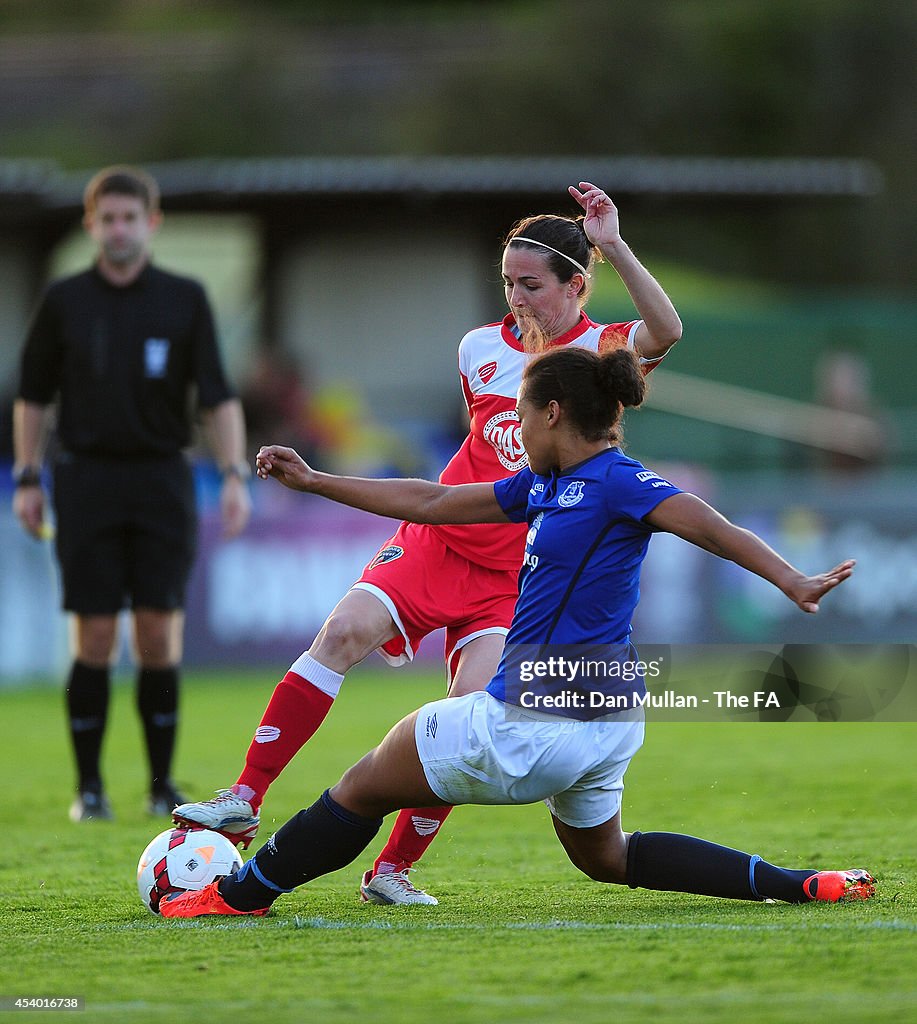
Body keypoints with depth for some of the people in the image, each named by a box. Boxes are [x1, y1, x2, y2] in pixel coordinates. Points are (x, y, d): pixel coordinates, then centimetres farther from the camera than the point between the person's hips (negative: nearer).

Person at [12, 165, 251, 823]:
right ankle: (90, 786, 5)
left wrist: (235, 474, -12)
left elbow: (218, 395, -1)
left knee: (160, 635, -3)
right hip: (87, 478, 0)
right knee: (95, 637, -3)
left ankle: (163, 783, 5)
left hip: (161, 478, 0)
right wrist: (28, 479, 5)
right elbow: (34, 396, 11)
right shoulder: (64, 301, 5)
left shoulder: (185, 300, 3)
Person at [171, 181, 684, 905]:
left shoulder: (602, 352, -4)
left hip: (515, 577, -3)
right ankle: (243, 804, -20)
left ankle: (392, 870, -3)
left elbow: (667, 331, -26)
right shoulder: (480, 348, 8)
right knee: (344, 631, -21)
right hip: (437, 542, 3)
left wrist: (615, 247, -33)